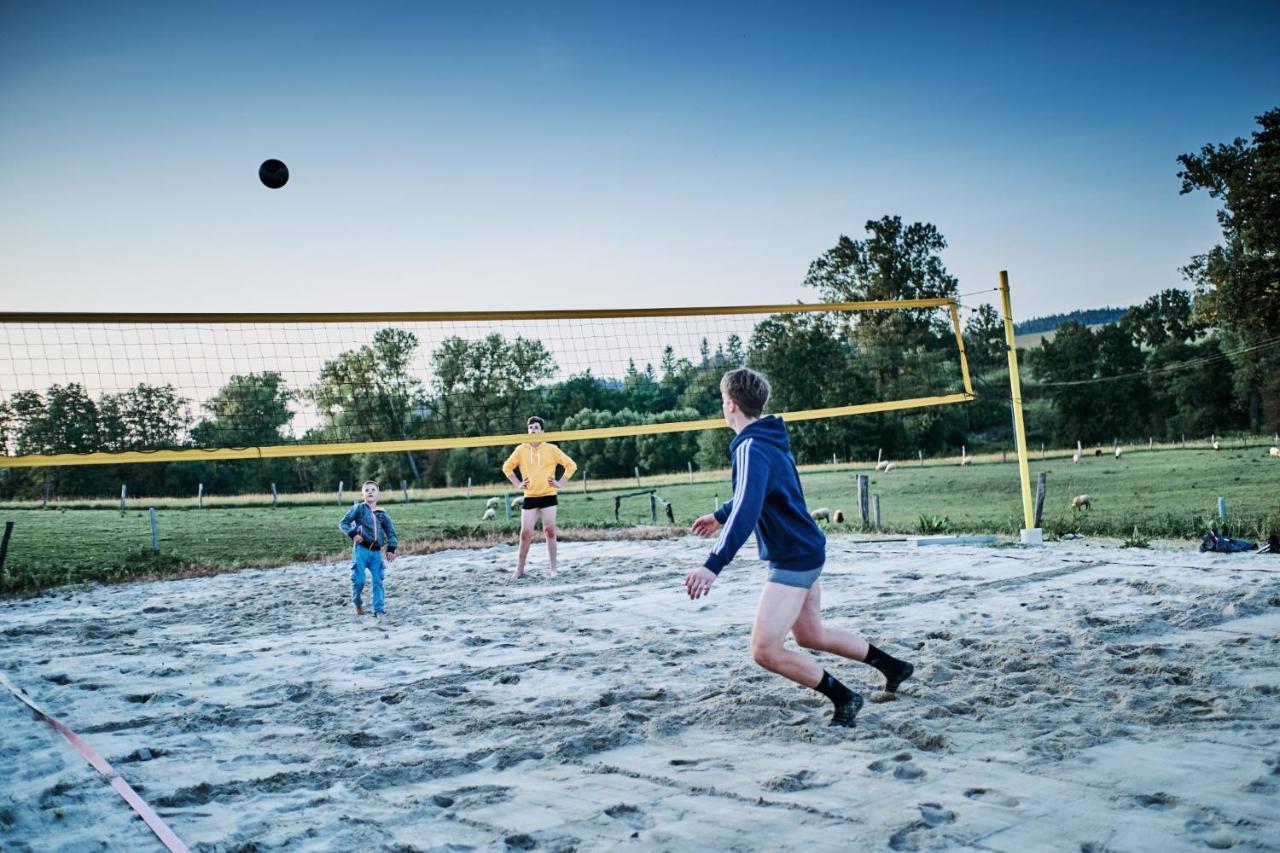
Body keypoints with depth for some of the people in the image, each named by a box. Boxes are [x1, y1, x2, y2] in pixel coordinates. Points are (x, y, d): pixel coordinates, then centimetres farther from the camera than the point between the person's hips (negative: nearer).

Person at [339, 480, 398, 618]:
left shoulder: (382, 514, 11)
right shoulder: (359, 508, 2)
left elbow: (391, 532, 16)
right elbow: (343, 523, 1)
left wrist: (391, 549, 4)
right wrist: (353, 534, -15)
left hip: (376, 552, 3)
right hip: (361, 549, -3)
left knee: (378, 581, -1)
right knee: (359, 579, -7)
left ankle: (379, 611, 5)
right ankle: (358, 604, 20)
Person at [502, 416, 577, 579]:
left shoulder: (551, 449, -1)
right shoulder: (521, 450, 3)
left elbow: (571, 465, 4)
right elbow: (507, 467, 16)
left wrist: (561, 483, -2)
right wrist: (517, 484, 7)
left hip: (548, 496, -1)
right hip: (529, 497, 1)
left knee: (549, 531, -4)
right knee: (525, 533, -2)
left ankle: (553, 569, 4)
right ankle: (519, 569, 8)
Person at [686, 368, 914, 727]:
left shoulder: (751, 450, -22)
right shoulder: (769, 440, 10)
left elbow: (746, 512, -35)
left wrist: (712, 566, -41)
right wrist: (719, 516, 40)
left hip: (793, 559, -10)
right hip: (806, 552, 10)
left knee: (765, 651, -10)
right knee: (811, 635, 25)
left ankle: (844, 698, 3)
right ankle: (893, 666, 39)